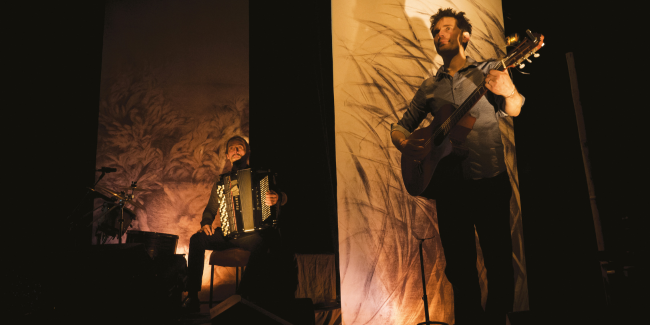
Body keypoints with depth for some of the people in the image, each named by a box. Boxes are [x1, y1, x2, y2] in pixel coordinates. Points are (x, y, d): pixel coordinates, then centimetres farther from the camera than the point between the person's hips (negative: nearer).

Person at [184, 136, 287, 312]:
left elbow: (283, 197, 1)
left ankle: (244, 296, -33)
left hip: (252, 233, -3)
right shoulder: (221, 181, 19)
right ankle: (192, 296, -17)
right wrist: (206, 223, 2)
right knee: (197, 239, -21)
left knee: (261, 241, -37)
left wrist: (277, 198, -24)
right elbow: (210, 209, 24)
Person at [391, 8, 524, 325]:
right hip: (449, 186, 3)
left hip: (490, 182, -2)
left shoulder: (488, 71, 6)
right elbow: (400, 125, 15)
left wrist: (509, 92, -29)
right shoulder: (430, 87, 13)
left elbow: (514, 110, -5)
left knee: (499, 261, 0)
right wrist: (405, 144, -8)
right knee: (459, 267, 8)